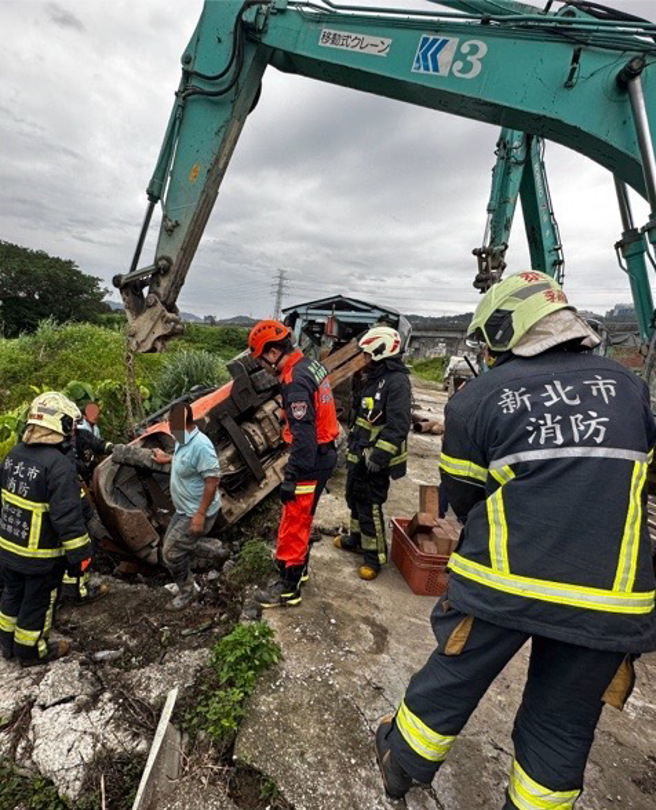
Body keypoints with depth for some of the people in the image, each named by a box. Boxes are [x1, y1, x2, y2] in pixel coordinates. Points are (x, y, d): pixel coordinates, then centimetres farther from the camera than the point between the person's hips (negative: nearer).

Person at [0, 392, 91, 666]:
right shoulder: (59, 466, -29)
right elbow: (68, 518, -27)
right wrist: (79, 556, -17)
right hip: (41, 556, -8)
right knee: (37, 603, 14)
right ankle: (31, 651, 33)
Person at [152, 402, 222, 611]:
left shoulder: (200, 445, -31)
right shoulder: (183, 441, 0)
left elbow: (213, 480, -30)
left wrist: (200, 514, -28)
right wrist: (167, 459, 34)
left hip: (196, 513, -10)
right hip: (184, 510, 10)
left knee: (171, 554, 0)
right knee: (171, 545, 21)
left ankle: (187, 593, 23)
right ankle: (211, 551, 34)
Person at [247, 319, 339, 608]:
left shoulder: (295, 381, -24)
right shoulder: (310, 365, 6)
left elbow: (303, 436, -27)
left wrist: (290, 478, -21)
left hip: (312, 460, -10)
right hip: (324, 454, 10)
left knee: (294, 522, 3)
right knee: (302, 517, 23)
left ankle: (288, 587, 18)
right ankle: (298, 567, 40)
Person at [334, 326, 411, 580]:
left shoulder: (397, 381, -19)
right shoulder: (372, 378, 13)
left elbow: (398, 425, -27)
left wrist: (379, 456, -28)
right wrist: (353, 443, 25)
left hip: (375, 458, -10)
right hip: (358, 454, 10)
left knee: (370, 506, -2)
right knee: (354, 498, 21)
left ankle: (374, 556, 14)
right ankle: (358, 539, 41)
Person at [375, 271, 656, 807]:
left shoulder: (477, 397, -7)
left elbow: (463, 497, 3)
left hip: (504, 581, -2)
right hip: (613, 595, 3)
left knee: (454, 679, 20)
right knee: (562, 725, 20)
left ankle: (404, 763, 44)